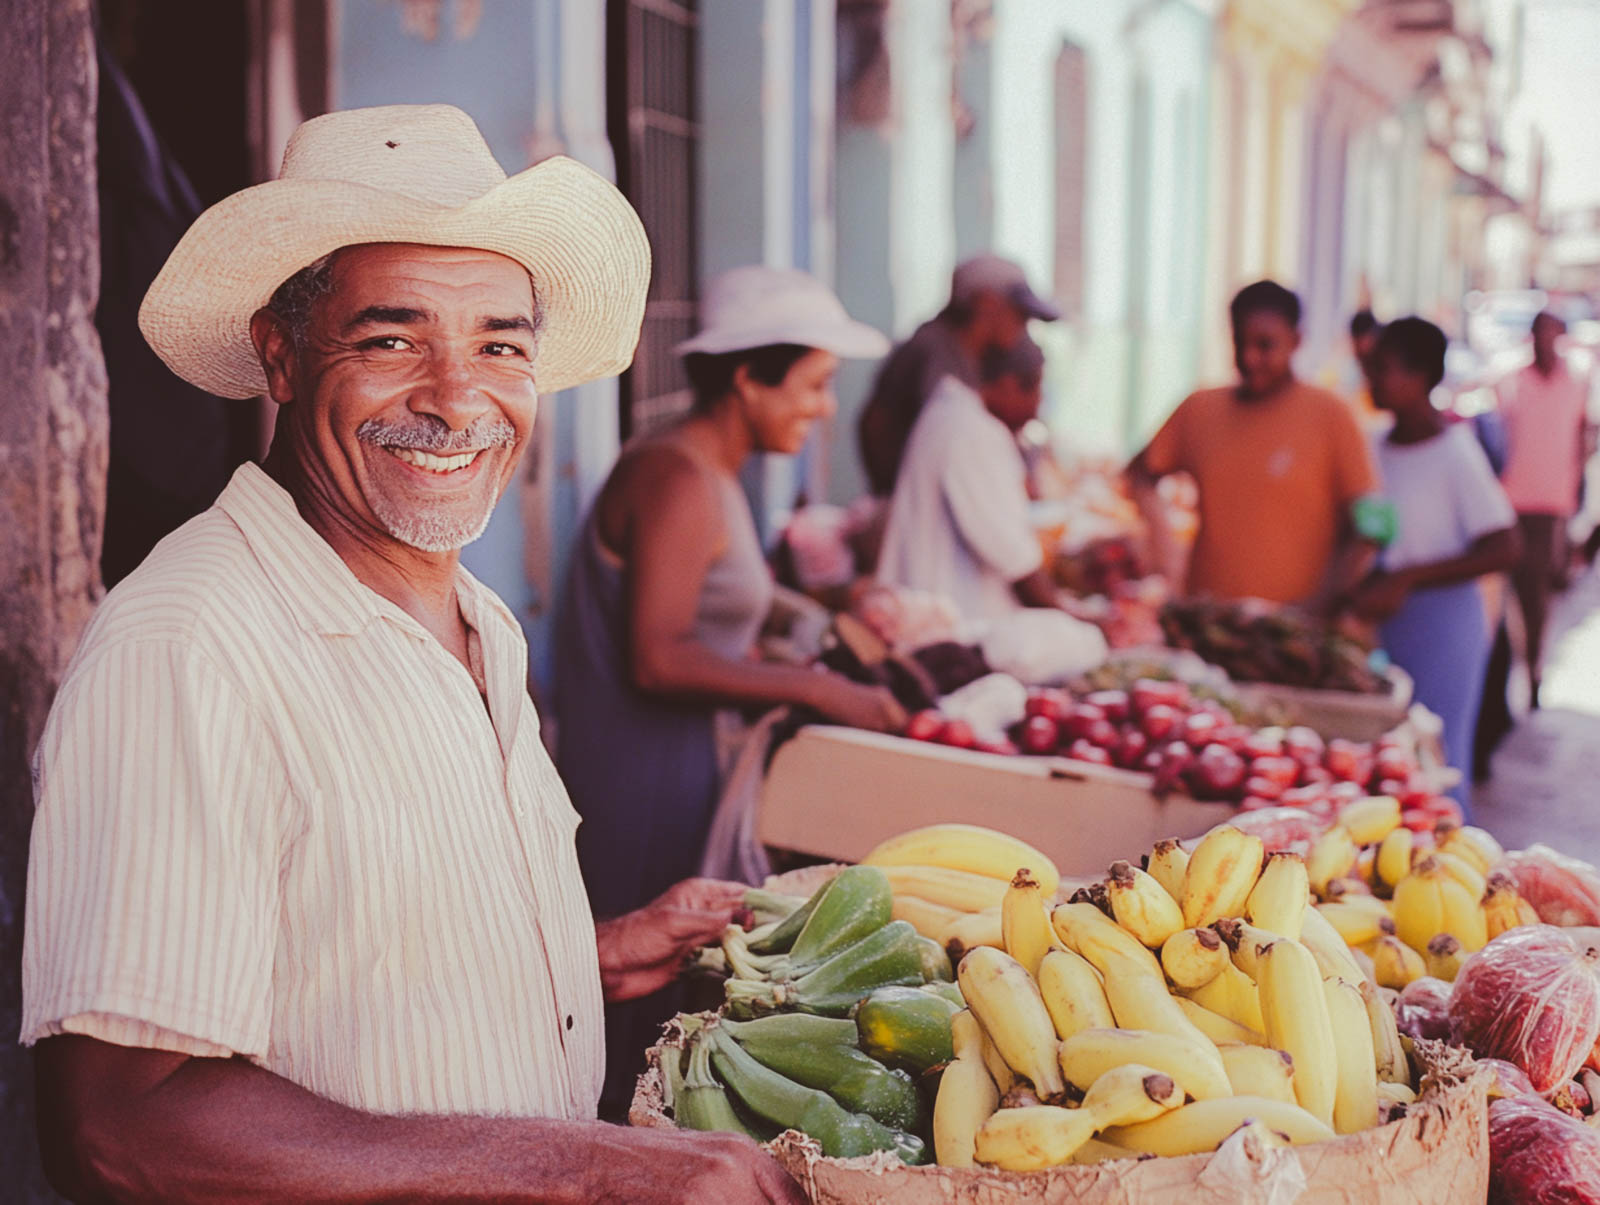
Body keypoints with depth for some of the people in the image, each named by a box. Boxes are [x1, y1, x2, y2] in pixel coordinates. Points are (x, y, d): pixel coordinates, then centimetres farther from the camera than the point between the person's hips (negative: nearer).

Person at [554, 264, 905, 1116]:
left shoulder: (714, 480, 16)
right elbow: (656, 659, -22)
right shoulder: (678, 480, -15)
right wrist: (814, 689, -19)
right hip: (631, 783, -10)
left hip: (677, 767, 10)